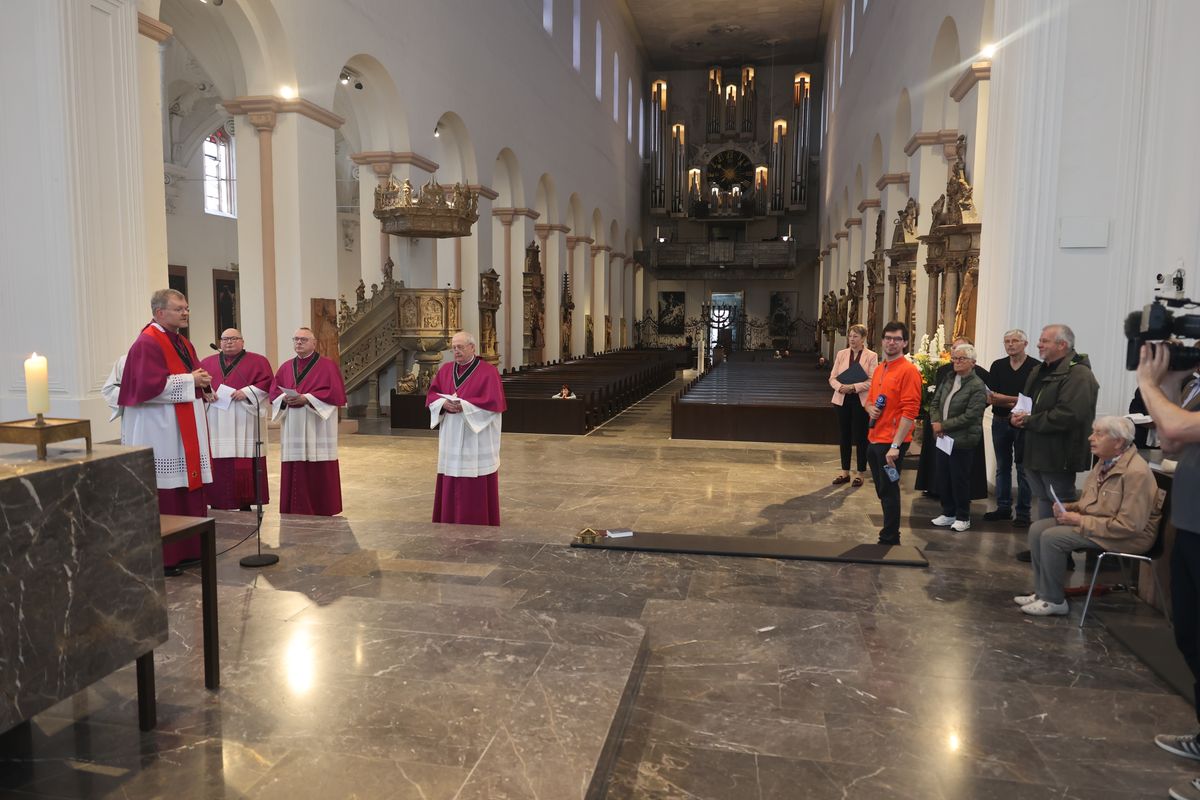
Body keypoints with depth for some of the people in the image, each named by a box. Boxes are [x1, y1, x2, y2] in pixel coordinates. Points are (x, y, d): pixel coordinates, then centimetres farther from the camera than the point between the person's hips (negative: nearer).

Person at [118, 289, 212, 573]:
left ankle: (188, 550, 19)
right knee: (164, 494, -5)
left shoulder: (183, 343, 17)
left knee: (189, 490, 10)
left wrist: (201, 381, 3)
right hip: (160, 430, -9)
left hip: (187, 429, 9)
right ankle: (162, 557, 4)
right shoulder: (147, 344, -12)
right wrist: (189, 380, -15)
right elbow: (150, 385, -21)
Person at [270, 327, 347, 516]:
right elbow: (274, 392, 12)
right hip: (293, 429, 5)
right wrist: (285, 398, -10)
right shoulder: (285, 367, 15)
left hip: (317, 428, -5)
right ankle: (295, 512, 10)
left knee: (319, 473, -4)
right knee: (294, 473, 3)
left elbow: (335, 393, -10)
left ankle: (321, 513, 3)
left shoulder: (327, 366, -1)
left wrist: (307, 398, -16)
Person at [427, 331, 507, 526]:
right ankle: (449, 520, 18)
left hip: (476, 438, -5)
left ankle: (478, 523, 8)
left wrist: (464, 405, -18)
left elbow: (493, 402, -14)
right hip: (451, 438, 5)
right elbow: (431, 395, 10)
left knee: (476, 486, -2)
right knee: (450, 484, 8)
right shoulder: (445, 370, 10)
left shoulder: (488, 372, -7)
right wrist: (444, 403, -12)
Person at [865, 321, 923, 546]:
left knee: (889, 491, -1)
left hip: (892, 443, -8)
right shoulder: (878, 369, 14)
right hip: (874, 439, 8)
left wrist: (895, 445, -23)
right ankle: (890, 533, 27)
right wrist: (870, 408, -1)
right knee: (882, 491, 15)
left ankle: (890, 540, 10)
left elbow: (910, 411, -18)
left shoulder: (908, 370, -12)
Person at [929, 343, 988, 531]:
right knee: (943, 478, 13)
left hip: (962, 441, -7)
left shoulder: (977, 387, -12)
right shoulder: (948, 381, 10)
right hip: (943, 438, 7)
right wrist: (935, 422, -8)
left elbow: (970, 416, -19)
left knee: (960, 480, 4)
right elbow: (935, 404, 12)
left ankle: (963, 517, 18)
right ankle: (948, 513, 28)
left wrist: (943, 425, -17)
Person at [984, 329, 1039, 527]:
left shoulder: (1036, 367, -6)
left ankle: (1023, 513, 8)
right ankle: (1003, 508, 21)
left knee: (1023, 468, 0)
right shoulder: (997, 366, 6)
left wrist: (1004, 399, -14)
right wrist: (1016, 402, -15)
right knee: (1002, 467, 12)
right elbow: (991, 397, -1)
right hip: (1000, 422, 4)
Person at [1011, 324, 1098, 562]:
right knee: (1043, 501, 18)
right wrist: (1016, 416, -2)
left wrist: (1029, 421, -20)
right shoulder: (1040, 372, 15)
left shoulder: (1078, 375, -17)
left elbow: (1068, 416, -28)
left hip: (1059, 456, -9)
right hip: (1036, 452, 10)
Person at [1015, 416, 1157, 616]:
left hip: (1127, 536, -10)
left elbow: (1128, 525, -26)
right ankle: (1042, 592, 4)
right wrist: (1068, 507, -2)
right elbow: (1087, 504, 19)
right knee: (1037, 529, -3)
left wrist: (1081, 521, -22)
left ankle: (1054, 600, -7)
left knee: (1052, 537, -23)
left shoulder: (1136, 472, -23)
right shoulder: (1105, 462, 7)